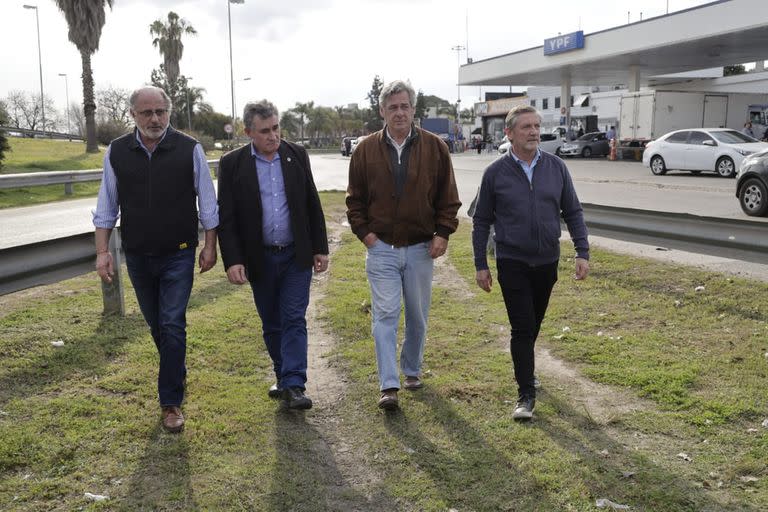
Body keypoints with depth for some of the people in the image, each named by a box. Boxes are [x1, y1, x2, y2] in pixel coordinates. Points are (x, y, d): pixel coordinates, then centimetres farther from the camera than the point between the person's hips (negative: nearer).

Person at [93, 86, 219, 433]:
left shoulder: (189, 149, -8)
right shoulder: (116, 152, 0)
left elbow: (207, 203, -1)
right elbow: (106, 208, 5)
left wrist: (209, 246, -1)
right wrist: (102, 251, 0)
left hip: (178, 255, -3)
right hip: (137, 257, 3)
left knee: (172, 325, -6)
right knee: (156, 325, 16)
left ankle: (171, 402, 5)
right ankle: (177, 374, 40)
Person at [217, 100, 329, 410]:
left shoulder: (297, 155, 1)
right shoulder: (232, 164, -5)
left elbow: (313, 205, 5)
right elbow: (226, 218, -6)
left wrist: (320, 248, 3)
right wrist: (232, 261, -13)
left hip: (297, 255, 0)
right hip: (260, 259, 0)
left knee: (294, 320, -4)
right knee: (271, 324, 12)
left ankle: (294, 386, -2)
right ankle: (283, 377, 28)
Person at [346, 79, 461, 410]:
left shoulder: (434, 147, 0)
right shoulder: (367, 150, 2)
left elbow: (448, 197, 4)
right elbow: (355, 198, 8)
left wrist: (443, 233, -6)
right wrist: (363, 231, -3)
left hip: (421, 248, 1)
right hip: (381, 248, -1)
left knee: (417, 316, 13)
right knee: (384, 315, -5)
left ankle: (412, 371, 33)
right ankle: (389, 386, -3)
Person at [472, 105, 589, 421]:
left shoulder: (556, 167, 2)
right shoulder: (496, 173, -4)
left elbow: (573, 212, 7)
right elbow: (481, 221, 1)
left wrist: (582, 252, -2)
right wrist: (481, 265, -2)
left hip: (547, 263, 3)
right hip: (512, 263, -3)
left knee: (534, 324, 17)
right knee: (522, 327, -6)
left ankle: (523, 369, 40)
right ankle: (526, 394, 2)